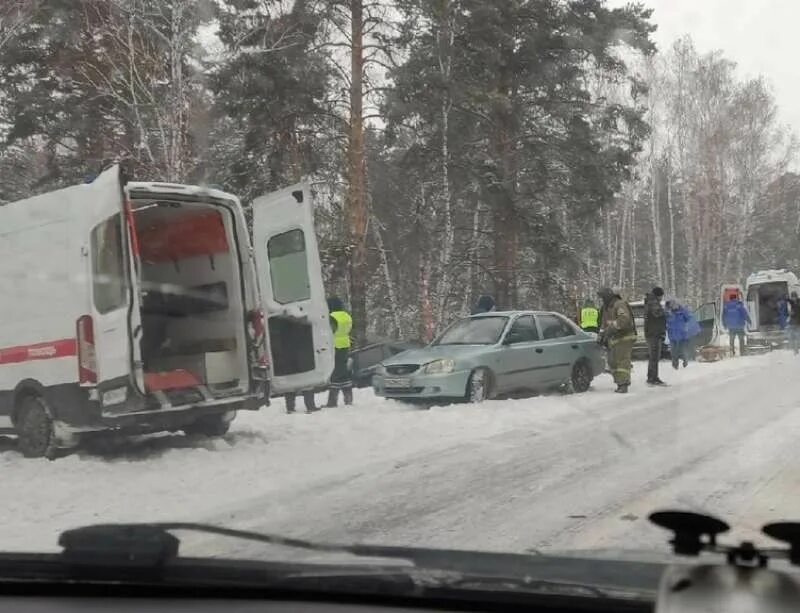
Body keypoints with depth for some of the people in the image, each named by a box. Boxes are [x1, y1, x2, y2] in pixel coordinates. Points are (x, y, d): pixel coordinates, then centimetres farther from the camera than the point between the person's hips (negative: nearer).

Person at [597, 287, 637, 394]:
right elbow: (604, 323, 25)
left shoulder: (620, 305, -14)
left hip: (624, 338, -10)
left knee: (622, 361, -14)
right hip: (613, 339, 10)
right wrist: (601, 334, 13)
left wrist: (612, 327, -33)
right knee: (612, 362, 10)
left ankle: (623, 385, -16)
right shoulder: (607, 308, 17)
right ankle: (619, 383, 17)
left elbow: (624, 319, -30)